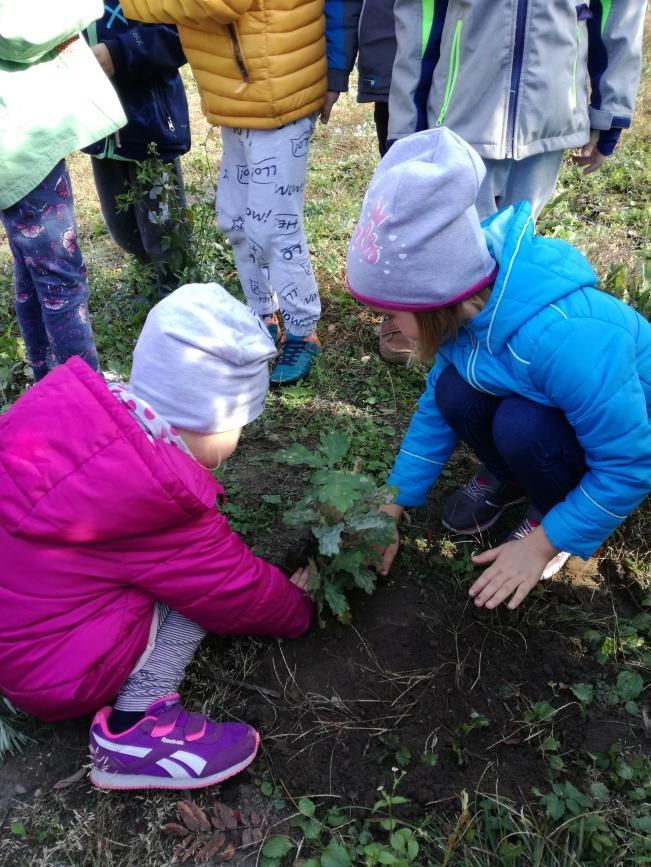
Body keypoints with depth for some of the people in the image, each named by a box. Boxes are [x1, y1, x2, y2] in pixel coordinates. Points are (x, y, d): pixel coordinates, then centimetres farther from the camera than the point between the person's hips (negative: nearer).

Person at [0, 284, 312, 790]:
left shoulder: (77, 405, -11)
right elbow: (238, 594, -11)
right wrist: (297, 609, 10)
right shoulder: (158, 499, -29)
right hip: (52, 674, -7)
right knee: (201, 573, -7)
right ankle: (136, 727, -13)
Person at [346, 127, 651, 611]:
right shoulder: (471, 301, -19)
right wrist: (391, 510, -5)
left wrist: (540, 545, -22)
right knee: (456, 393, -20)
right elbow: (436, 408, -6)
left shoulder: (564, 337, -41)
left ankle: (552, 516, -1)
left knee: (521, 424, -33)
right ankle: (510, 478, 10)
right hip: (544, 401, 6)